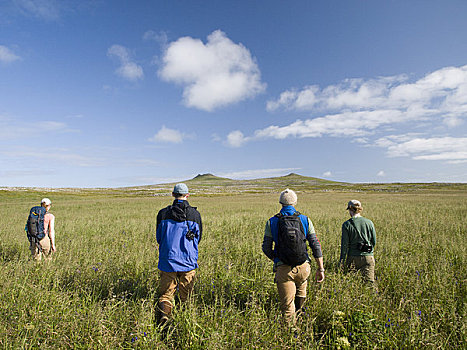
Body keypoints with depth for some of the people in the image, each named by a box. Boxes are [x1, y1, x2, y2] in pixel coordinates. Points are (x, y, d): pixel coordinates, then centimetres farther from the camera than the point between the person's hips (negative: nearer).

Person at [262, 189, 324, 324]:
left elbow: (266, 248, -1)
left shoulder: (272, 222, -2)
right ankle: (297, 316, 47)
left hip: (283, 269, -2)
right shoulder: (305, 220, 0)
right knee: (300, 293, 31)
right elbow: (316, 246, -1)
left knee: (287, 304, 6)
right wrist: (321, 268, 5)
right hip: (303, 267, 3)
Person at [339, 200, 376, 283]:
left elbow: (344, 244, -7)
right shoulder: (369, 222, 0)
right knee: (369, 281, 2)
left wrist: (341, 261, 0)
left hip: (353, 257, -1)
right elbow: (374, 241, 8)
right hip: (368, 257, 2)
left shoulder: (347, 224, -7)